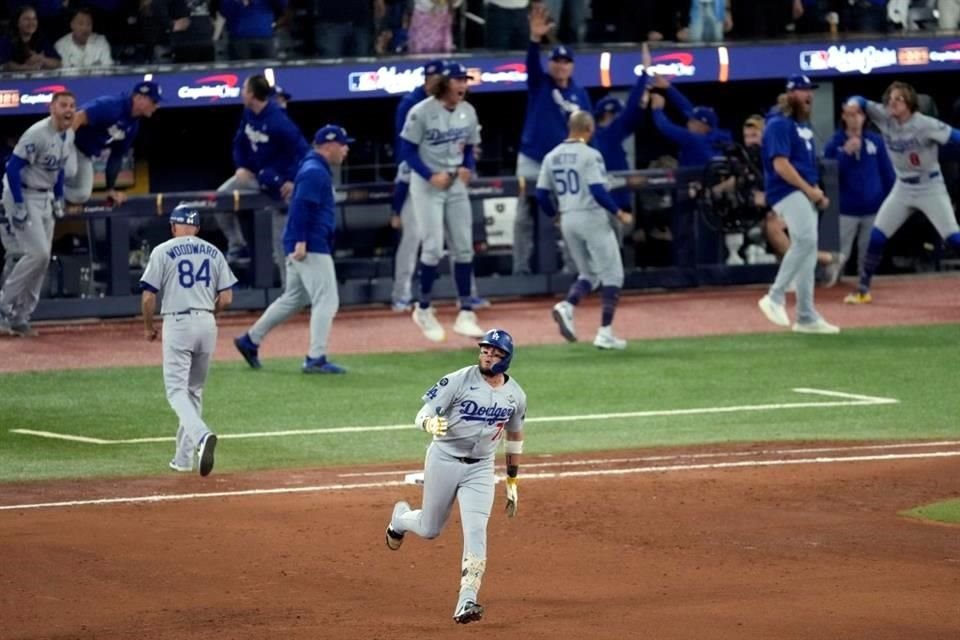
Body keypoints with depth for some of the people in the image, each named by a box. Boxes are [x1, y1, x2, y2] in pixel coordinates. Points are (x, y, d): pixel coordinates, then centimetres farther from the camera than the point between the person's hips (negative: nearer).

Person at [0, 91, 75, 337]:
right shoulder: (37, 134, -23)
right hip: (23, 196, -8)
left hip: (45, 198, 8)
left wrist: (59, 199, 14)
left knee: (42, 258, 6)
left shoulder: (69, 135, 3)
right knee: (37, 253, -16)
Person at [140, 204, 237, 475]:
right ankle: (184, 457, 18)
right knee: (195, 390, 16)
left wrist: (148, 327, 10)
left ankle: (201, 435, -33)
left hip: (177, 323, -4)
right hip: (207, 324, 4)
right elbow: (226, 298, 5)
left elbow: (148, 296, -5)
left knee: (177, 389, -5)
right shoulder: (213, 252, 9)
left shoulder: (163, 251, -2)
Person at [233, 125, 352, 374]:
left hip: (304, 247, 11)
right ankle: (316, 359, -10)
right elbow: (302, 206, -23)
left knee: (293, 299, 19)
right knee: (326, 300, -9)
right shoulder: (315, 172, -14)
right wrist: (300, 240, -29)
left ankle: (250, 340, 25)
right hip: (311, 248, -11)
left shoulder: (317, 170, 18)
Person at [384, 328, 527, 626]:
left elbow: (514, 436, 15)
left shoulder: (515, 396, 0)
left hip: (480, 469, 2)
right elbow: (421, 415, -16)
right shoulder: (459, 381, -14)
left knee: (476, 531, -16)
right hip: (444, 460, -2)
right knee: (429, 529, 12)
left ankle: (466, 601, -19)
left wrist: (512, 482, 17)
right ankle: (400, 518, 48)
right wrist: (431, 424, -41)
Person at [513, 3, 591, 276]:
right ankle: (521, 268, 5)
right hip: (532, 161, -2)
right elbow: (532, 62, -21)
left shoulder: (579, 94, 5)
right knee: (525, 217, 1)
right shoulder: (539, 83, -2)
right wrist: (535, 38, -41)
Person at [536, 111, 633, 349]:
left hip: (568, 222, 6)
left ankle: (567, 307, -10)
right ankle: (605, 333, -4)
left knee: (588, 274, 19)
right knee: (612, 275, 3)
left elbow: (541, 195, 7)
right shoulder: (589, 155, -11)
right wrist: (619, 213, -9)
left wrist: (555, 216, 23)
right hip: (593, 218, -6)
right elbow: (598, 191, -19)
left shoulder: (551, 157, 7)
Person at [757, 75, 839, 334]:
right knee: (805, 239, -28)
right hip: (787, 193, -10)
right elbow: (780, 164, -18)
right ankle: (775, 297, -22)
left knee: (808, 251, 8)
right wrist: (809, 189, -19)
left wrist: (817, 193, 11)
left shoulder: (804, 127, 21)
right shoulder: (779, 125, -9)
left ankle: (806, 317, 11)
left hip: (805, 195, 10)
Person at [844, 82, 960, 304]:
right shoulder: (885, 118, -7)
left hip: (930, 187, -5)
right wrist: (853, 105, -23)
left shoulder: (925, 125, -22)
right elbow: (859, 102, 1)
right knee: (876, 237, 1)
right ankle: (863, 290, 13)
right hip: (902, 188, 5)